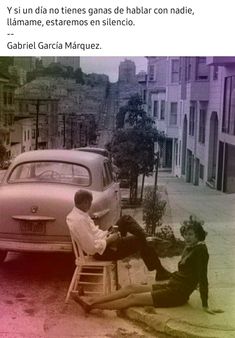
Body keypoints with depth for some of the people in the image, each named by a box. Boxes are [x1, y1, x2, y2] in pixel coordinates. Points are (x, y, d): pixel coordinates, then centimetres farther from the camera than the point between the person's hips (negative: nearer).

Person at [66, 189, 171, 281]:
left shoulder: (76, 213, 1)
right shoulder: (80, 220, -29)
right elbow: (92, 247, -30)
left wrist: (107, 234, 4)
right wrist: (110, 240, -18)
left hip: (102, 240, 10)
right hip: (103, 251, -10)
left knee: (126, 219, 11)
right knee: (139, 241, -5)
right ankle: (160, 272, 8)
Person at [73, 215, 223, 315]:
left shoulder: (200, 250, -17)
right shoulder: (189, 247, 10)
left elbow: (203, 277, -21)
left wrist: (205, 306, -22)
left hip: (177, 294, -9)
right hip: (171, 286, 9)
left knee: (133, 298, -11)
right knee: (131, 288, 1)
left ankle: (92, 306, -5)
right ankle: (91, 301, 0)